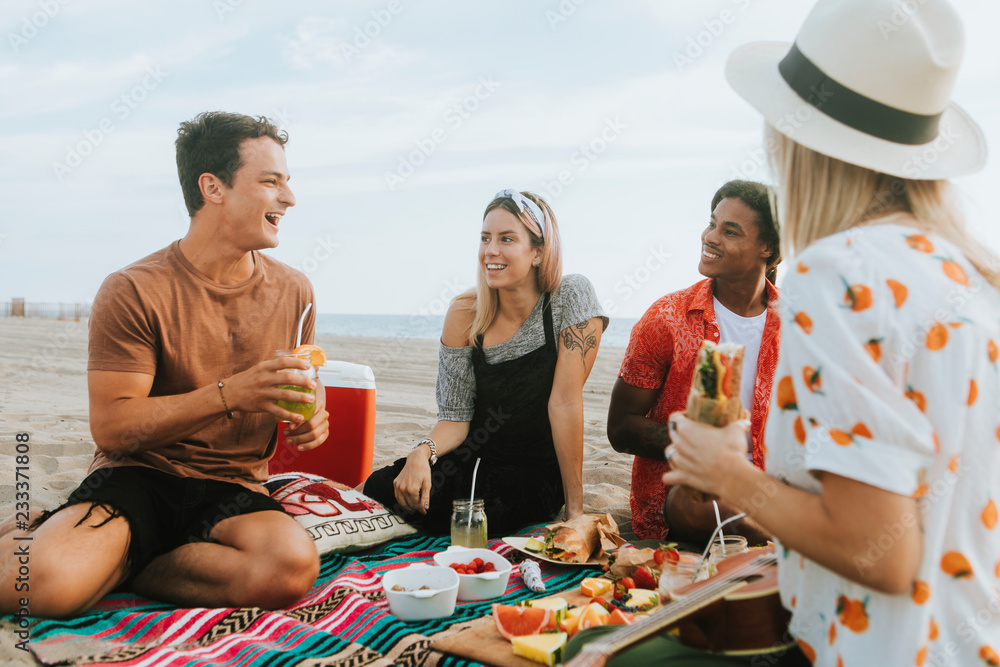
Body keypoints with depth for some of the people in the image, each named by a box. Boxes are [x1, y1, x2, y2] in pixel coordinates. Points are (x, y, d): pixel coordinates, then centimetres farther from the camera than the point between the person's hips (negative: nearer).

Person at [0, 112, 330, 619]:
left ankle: (115, 569, -6)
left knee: (293, 564, -30)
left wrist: (310, 417, -3)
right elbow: (111, 428, -12)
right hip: (135, 479, -3)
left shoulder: (293, 291, 6)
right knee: (48, 583, -33)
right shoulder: (134, 291, -8)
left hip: (234, 491, 4)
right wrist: (229, 395, -24)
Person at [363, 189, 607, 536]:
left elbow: (565, 401, -18)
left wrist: (574, 508, -17)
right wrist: (422, 453, -26)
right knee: (380, 489, -23)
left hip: (538, 475, -3)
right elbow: (456, 419, -4)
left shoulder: (572, 297, -13)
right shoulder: (464, 314, -4)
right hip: (475, 459, 3)